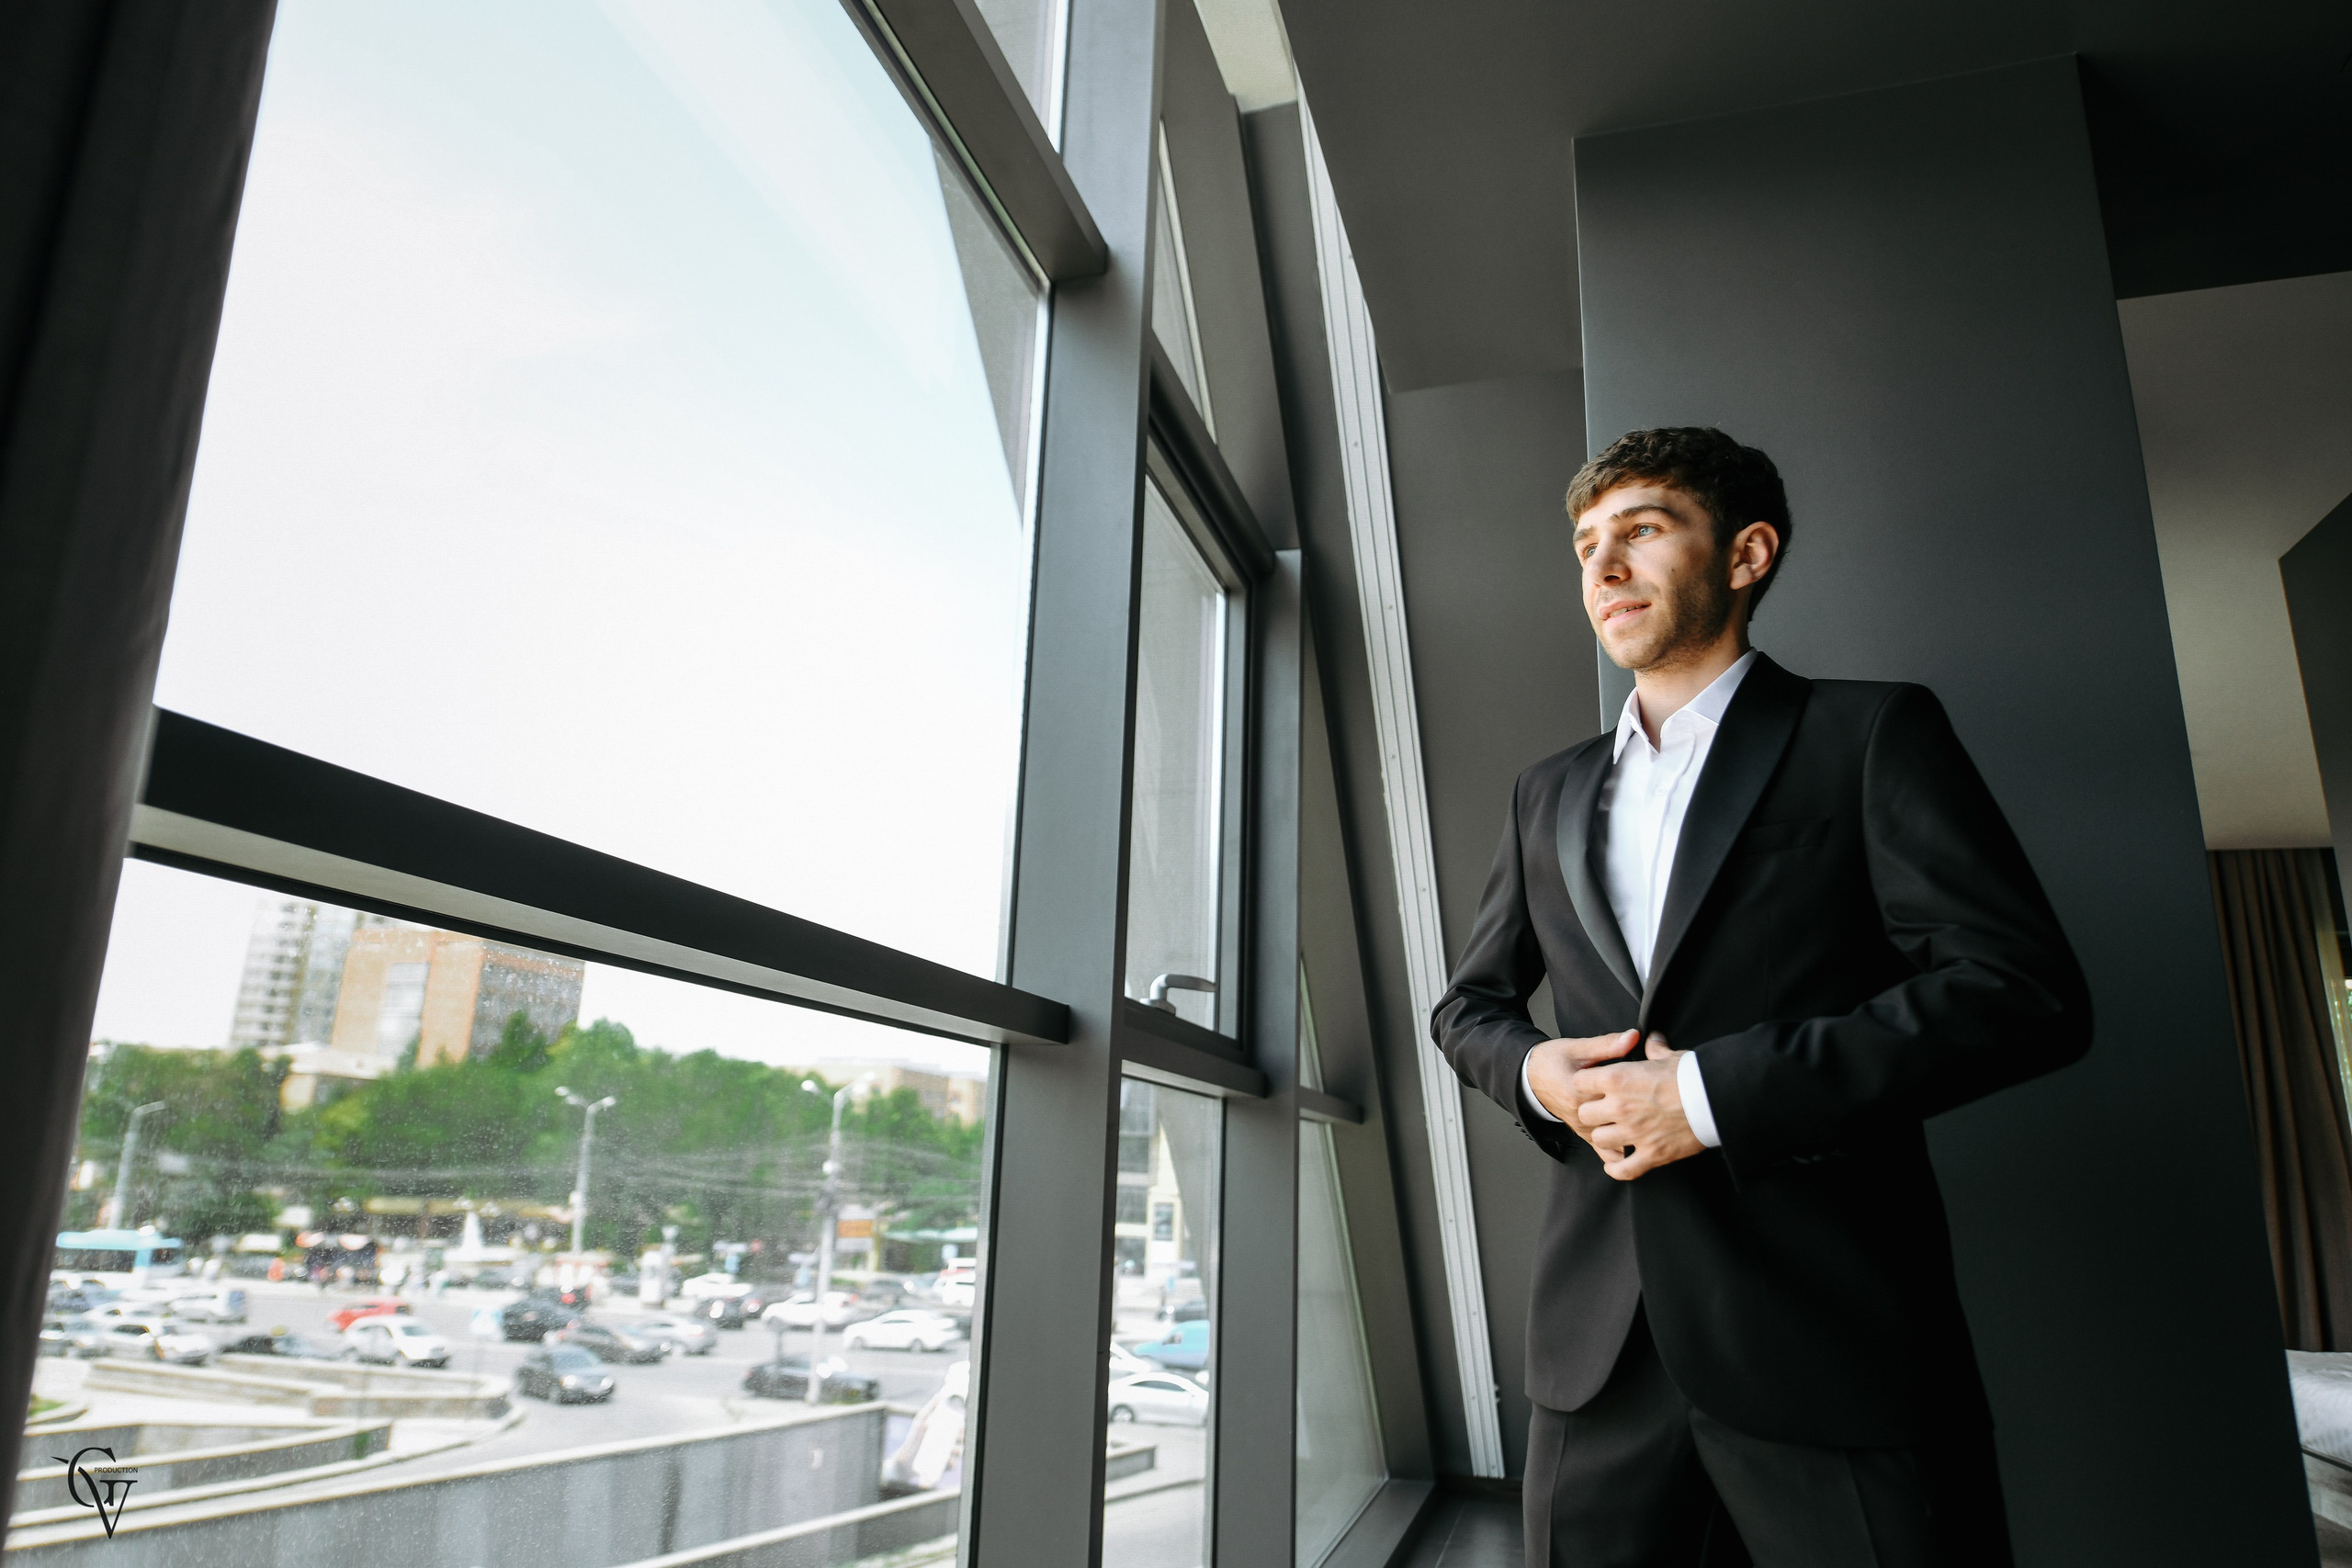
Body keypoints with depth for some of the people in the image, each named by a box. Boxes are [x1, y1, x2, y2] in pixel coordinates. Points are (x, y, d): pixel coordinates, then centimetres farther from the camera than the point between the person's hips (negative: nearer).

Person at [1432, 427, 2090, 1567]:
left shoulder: (1870, 734, 1)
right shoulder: (1548, 795, 16)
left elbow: (2026, 989, -10)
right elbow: (1467, 1004, 21)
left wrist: (1715, 1091, -16)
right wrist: (1535, 1070, -4)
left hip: (1833, 1344, -4)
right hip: (1601, 1344, 5)